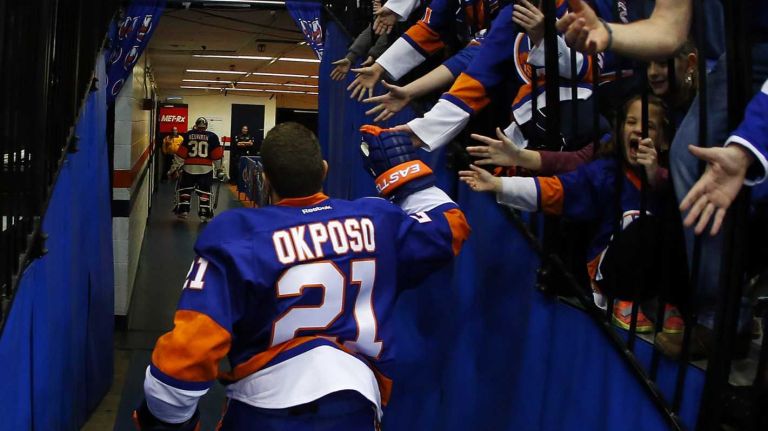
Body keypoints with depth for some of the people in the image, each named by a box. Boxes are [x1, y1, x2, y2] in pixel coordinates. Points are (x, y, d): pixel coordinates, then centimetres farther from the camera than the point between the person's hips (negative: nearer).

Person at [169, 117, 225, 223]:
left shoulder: (188, 135, 2)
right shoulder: (212, 137, 1)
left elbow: (181, 153, -1)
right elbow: (217, 155, 0)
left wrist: (175, 167, 5)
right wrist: (219, 169, 9)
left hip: (189, 167, 0)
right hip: (206, 168, 0)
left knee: (184, 188, 15)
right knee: (204, 191, 7)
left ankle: (182, 210, 11)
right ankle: (204, 214, 4)